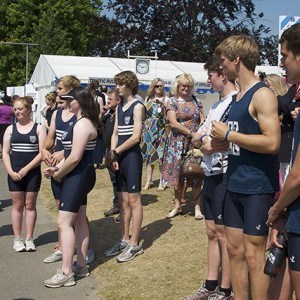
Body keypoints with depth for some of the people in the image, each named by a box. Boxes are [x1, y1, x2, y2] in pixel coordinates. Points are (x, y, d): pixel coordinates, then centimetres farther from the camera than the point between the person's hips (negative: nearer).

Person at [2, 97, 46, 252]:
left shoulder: (38, 128, -3)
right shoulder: (10, 129, 6)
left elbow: (42, 153, -9)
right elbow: (5, 153, 5)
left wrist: (25, 169, -13)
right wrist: (11, 171, -9)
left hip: (33, 173, -2)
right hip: (14, 173, 2)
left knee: (30, 205, 5)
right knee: (17, 205, 7)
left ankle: (29, 239, 14)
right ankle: (17, 239, 15)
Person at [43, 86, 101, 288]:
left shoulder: (82, 124, -18)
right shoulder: (85, 122, 15)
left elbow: (75, 157, -23)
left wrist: (59, 174, -9)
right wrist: (57, 168, 7)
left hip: (78, 176, -11)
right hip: (81, 175, 11)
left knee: (64, 222, -9)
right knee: (79, 220, 15)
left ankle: (66, 273, -6)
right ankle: (82, 266, 23)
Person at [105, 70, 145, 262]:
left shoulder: (137, 106, -7)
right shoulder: (119, 107, 15)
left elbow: (136, 137, -14)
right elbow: (115, 134, 13)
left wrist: (116, 151, -10)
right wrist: (113, 156, -1)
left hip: (132, 157, -7)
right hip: (120, 158, 8)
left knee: (134, 200, -2)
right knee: (122, 201, 11)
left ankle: (134, 245, 4)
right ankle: (124, 240, 21)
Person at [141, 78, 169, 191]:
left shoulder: (165, 99, -1)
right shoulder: (148, 99, 9)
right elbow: (144, 113, 14)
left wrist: (162, 103, -27)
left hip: (161, 130, -3)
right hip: (149, 130, 3)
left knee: (161, 156, -3)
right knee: (148, 155, 5)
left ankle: (161, 181, 4)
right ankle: (149, 180, 12)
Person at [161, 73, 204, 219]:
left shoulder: (195, 101, 9)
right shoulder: (172, 102, 0)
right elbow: (173, 123, -10)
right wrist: (191, 132, -16)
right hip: (178, 142, -1)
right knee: (178, 173, 4)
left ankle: (197, 207, 8)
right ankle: (177, 206, 16)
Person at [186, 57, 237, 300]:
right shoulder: (217, 106, 18)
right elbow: (196, 139, 16)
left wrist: (209, 143, -10)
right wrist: (204, 139, -6)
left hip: (226, 175, -9)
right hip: (211, 174, 9)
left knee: (224, 235, 0)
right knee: (212, 232, 15)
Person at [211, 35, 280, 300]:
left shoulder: (262, 95, -14)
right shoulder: (238, 96, 13)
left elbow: (272, 143, -24)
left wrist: (228, 134, -18)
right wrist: (219, 140, 6)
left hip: (257, 188, -8)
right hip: (235, 185, 9)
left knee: (253, 254, 0)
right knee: (235, 249, 14)